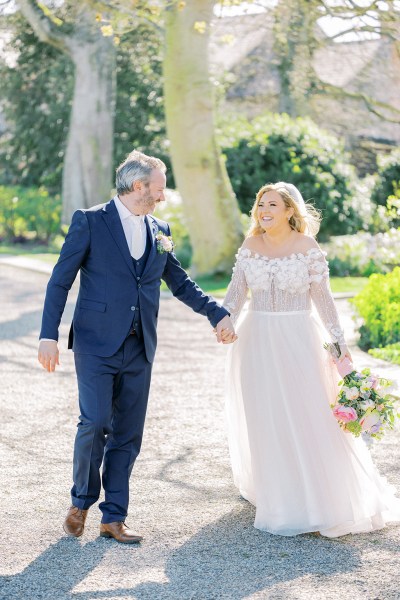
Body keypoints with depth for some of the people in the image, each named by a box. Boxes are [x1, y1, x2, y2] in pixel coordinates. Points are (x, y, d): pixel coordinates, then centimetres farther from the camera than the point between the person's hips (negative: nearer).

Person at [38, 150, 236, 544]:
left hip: (139, 349, 5)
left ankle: (114, 517, 15)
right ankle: (81, 501, 11)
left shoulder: (159, 231, 11)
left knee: (127, 435, 5)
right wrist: (49, 335, -11)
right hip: (97, 345, -5)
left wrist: (217, 314, 8)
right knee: (94, 423, -13)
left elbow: (180, 283, 20)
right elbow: (60, 281, -4)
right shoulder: (90, 222, -4)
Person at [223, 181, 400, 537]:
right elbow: (236, 291, 1)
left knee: (310, 419, -4)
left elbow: (323, 298, -2)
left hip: (298, 341, -3)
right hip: (258, 341, 3)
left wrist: (340, 342, -4)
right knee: (265, 423, 7)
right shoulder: (250, 247, 4)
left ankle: (323, 501, 7)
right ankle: (275, 497, 20)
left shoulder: (308, 248, -5)